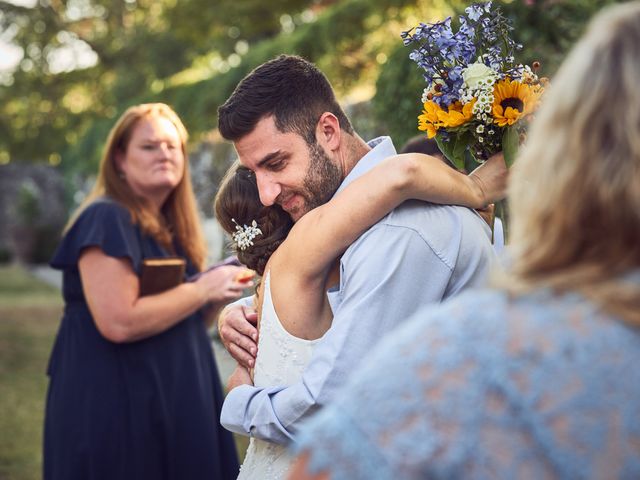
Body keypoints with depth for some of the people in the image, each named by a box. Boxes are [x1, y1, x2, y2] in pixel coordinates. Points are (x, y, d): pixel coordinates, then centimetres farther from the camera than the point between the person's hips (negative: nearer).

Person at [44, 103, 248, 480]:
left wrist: (218, 298, 1)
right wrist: (202, 289, -15)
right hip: (116, 409, -9)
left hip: (176, 403, 9)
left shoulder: (170, 227, 13)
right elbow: (119, 323, -25)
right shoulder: (106, 219, -14)